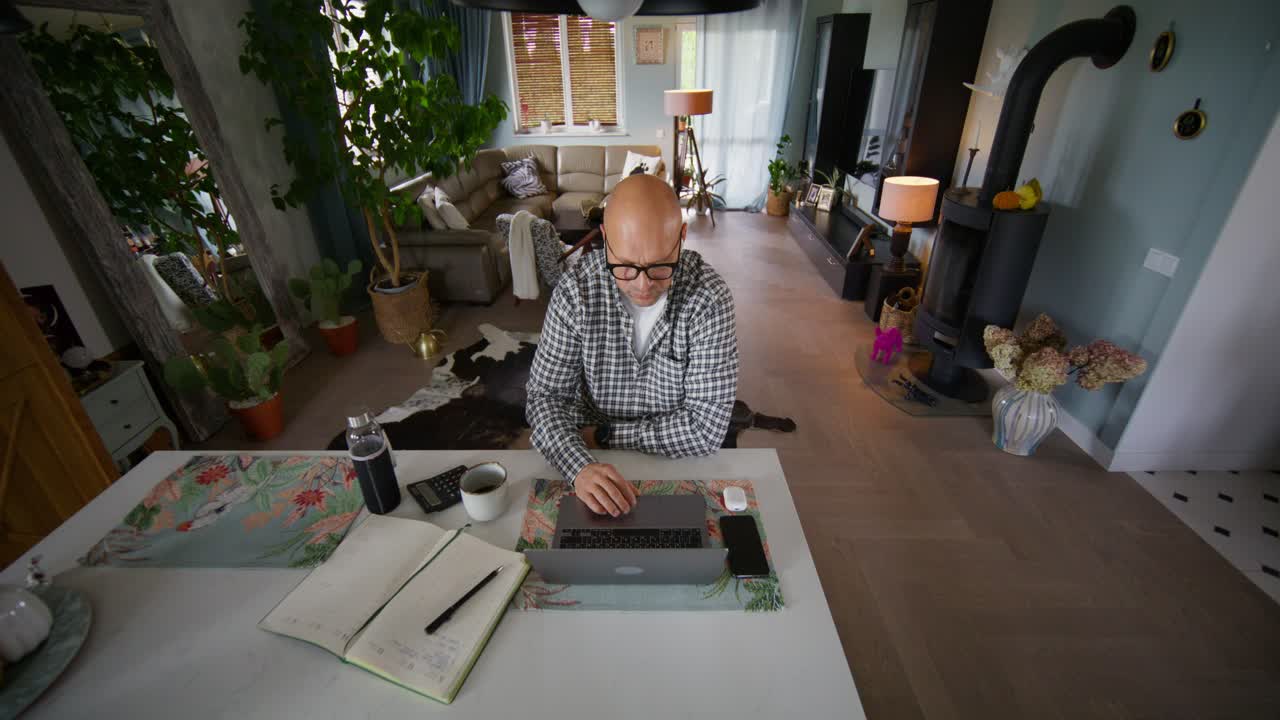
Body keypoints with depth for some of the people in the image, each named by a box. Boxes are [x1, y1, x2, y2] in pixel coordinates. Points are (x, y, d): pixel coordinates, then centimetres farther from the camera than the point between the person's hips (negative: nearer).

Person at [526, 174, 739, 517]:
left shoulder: (709, 297, -18)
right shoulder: (576, 288, -13)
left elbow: (706, 426, -18)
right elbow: (546, 394, -11)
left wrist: (604, 434, -15)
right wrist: (580, 465, -29)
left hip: (677, 461, 0)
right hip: (592, 461, 1)